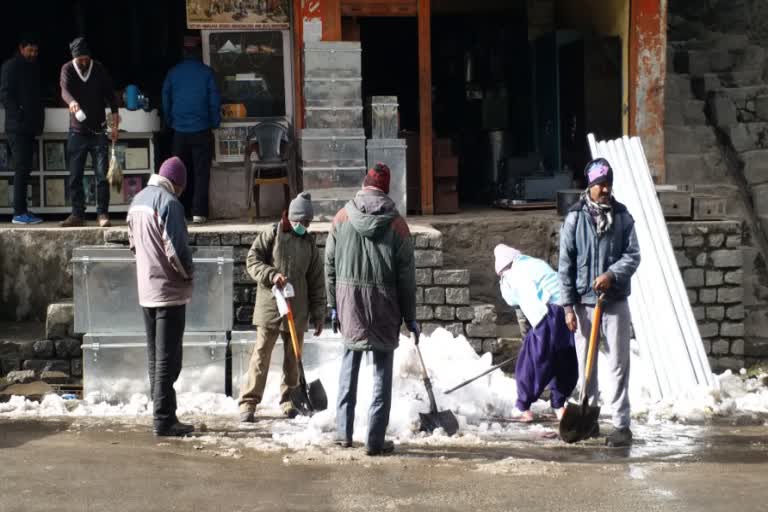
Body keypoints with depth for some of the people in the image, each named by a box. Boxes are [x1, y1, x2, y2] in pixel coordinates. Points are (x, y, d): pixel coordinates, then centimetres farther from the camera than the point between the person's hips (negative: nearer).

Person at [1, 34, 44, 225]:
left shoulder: (34, 67, 17)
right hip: (17, 126, -7)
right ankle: (19, 213, -10)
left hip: (30, 127, 7)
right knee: (21, 168, -10)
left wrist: (38, 121, 10)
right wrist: (19, 114, -15)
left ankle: (22, 210, 10)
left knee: (24, 169, 7)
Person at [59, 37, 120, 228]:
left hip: (98, 131, 0)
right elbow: (65, 90, -20)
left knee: (102, 175, -6)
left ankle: (102, 214, 0)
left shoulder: (99, 70, 2)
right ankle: (78, 214, 10)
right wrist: (71, 102, -42)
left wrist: (114, 116, -4)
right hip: (77, 131, 0)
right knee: (75, 176, 3)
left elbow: (110, 94, 7)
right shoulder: (68, 69, -2)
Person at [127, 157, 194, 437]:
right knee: (168, 358, -5)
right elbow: (176, 247, -20)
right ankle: (164, 420, -5)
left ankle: (162, 414, 18)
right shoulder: (168, 202, -16)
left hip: (145, 290, 9)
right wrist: (188, 272, -4)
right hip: (169, 290, -8)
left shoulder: (138, 200, 12)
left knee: (155, 356, 13)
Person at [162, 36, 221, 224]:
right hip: (201, 131, -2)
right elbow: (215, 101, -3)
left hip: (179, 131, 2)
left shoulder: (173, 73, 3)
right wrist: (215, 123, 9)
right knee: (201, 173, 1)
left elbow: (166, 101, 9)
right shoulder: (206, 73, -5)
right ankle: (198, 212, -4)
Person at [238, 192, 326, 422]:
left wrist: (318, 315, 9)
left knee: (293, 357, 9)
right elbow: (252, 260, -4)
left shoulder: (310, 244, 10)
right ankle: (248, 402, -2)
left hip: (297, 310, 4)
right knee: (261, 354, -5)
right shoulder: (272, 235, 0)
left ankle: (288, 399, 21)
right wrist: (271, 275, -21)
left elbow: (316, 282, 11)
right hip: (270, 306, -4)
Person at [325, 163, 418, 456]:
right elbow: (406, 275, -3)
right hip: (383, 305, -2)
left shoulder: (342, 217, 2)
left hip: (349, 301, 2)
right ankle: (375, 440, 5)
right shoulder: (396, 223, -4)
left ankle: (343, 433, 20)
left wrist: (333, 306, 14)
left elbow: (330, 265, 5)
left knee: (349, 366, 16)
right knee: (382, 371, 4)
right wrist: (410, 317, 5)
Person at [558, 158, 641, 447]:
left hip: (615, 301, 0)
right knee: (585, 364, 10)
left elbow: (633, 255, 0)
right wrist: (568, 305, -5)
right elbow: (566, 264, -1)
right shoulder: (575, 218, -1)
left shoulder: (622, 216, 2)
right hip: (584, 302, 1)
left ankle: (622, 425, 0)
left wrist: (612, 274, -19)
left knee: (618, 364, -2)